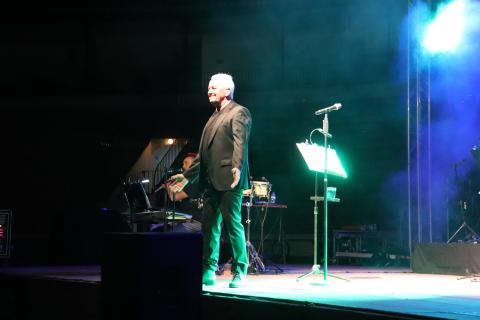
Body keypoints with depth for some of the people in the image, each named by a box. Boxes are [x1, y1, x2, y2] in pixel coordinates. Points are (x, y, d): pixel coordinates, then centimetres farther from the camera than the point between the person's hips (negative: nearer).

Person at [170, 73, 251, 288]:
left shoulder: (239, 113, -2)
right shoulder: (214, 117, 24)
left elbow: (240, 143, -16)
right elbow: (202, 153, 26)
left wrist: (237, 168, -31)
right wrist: (187, 176, 24)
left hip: (228, 180, -8)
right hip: (210, 181, 9)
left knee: (233, 224, -6)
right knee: (209, 226, 8)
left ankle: (239, 273, 1)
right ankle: (208, 272, 13)